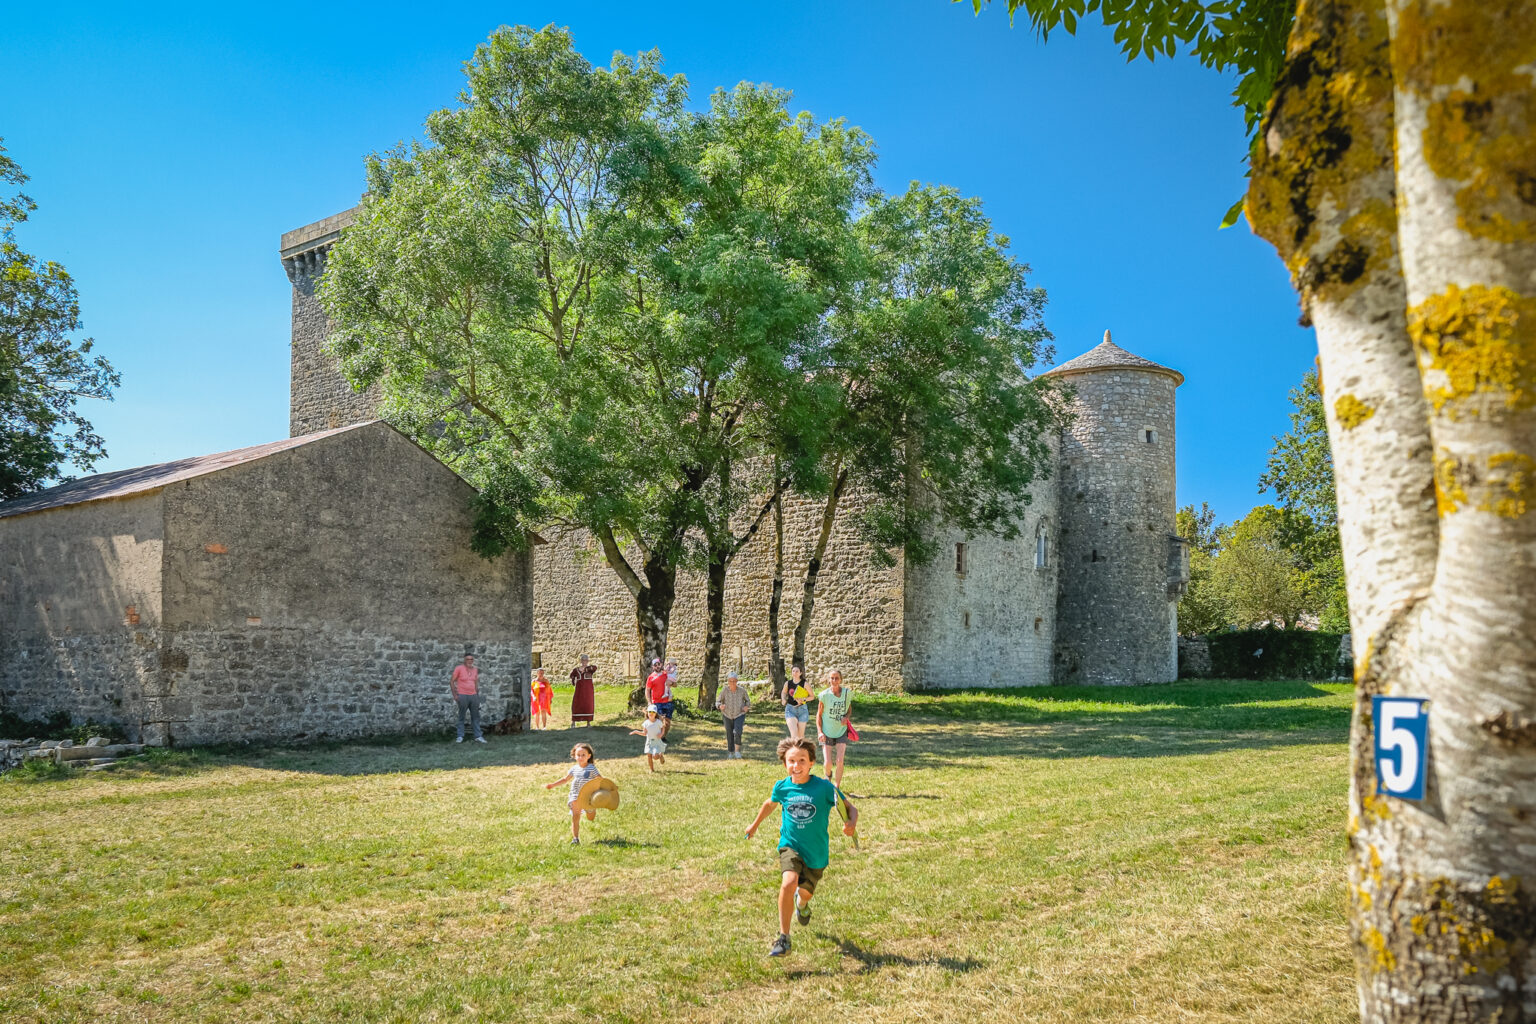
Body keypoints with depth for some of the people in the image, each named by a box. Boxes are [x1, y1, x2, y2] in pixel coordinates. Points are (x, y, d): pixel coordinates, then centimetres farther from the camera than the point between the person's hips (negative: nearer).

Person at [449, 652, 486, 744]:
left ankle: (478, 736, 10)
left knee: (476, 716, 6)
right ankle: (460, 736, 10)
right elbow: (451, 681, -5)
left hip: (473, 695, 5)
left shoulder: (475, 670, 10)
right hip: (463, 696, -5)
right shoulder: (459, 668, -6)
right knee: (461, 717, 3)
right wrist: (455, 695, -9)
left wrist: (477, 694, 15)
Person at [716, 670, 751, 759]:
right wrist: (720, 706, -31)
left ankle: (737, 751, -10)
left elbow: (748, 700, 2)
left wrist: (746, 706, -19)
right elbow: (718, 702, -8)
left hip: (739, 715, -1)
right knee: (729, 735, 9)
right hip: (727, 715, 1)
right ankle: (730, 752, 28)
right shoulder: (724, 691, -15)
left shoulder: (742, 690, -14)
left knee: (737, 732, -21)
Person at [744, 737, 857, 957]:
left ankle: (801, 902, 60)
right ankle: (783, 938, -14)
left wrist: (851, 824, -37)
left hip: (816, 852, 0)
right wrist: (755, 825, 29)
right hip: (790, 845, 0)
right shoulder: (782, 787, -8)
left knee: (806, 892, 19)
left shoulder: (824, 787, -16)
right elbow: (770, 803, 15)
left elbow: (851, 809, -14)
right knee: (788, 883, -27)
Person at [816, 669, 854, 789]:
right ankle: (828, 775, 32)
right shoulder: (824, 695, -12)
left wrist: (846, 717, -8)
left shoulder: (847, 693, -6)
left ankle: (837, 786, 8)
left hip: (841, 731, 1)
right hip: (827, 732, -1)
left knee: (840, 761, -11)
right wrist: (820, 732, -11)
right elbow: (819, 714, -3)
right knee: (828, 763, -4)